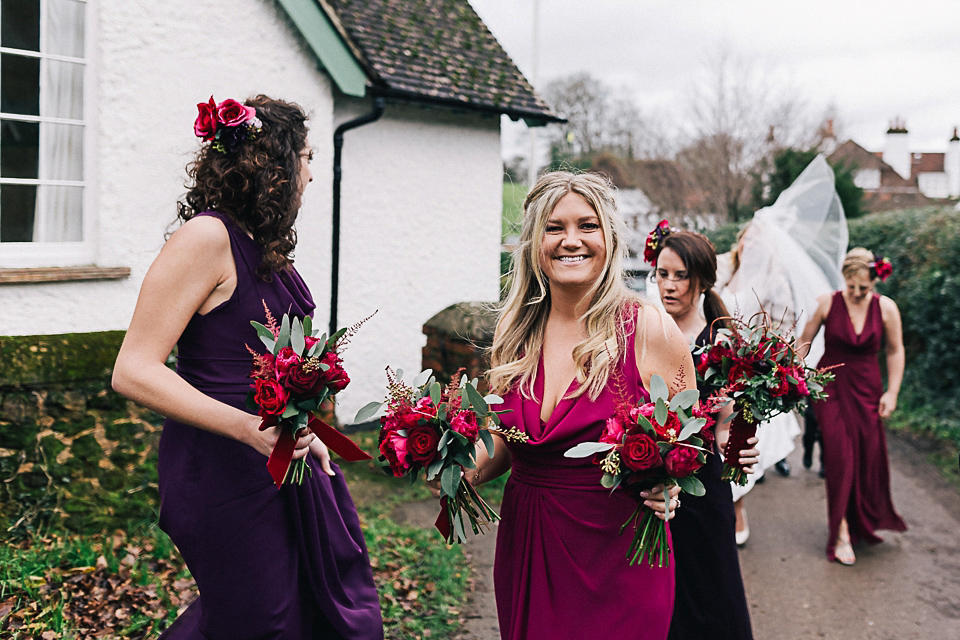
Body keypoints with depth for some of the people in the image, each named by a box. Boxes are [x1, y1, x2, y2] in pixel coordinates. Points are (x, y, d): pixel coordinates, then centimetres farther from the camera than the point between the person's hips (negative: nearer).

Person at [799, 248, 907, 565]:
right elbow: (804, 342, 0)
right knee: (840, 457, -8)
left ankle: (866, 521, 30)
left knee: (869, 457, 5)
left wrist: (892, 392, 3)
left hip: (867, 389, 2)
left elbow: (895, 351, 6)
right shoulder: (827, 303, -10)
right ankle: (841, 533, 1)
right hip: (831, 387, -2)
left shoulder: (886, 308, -5)